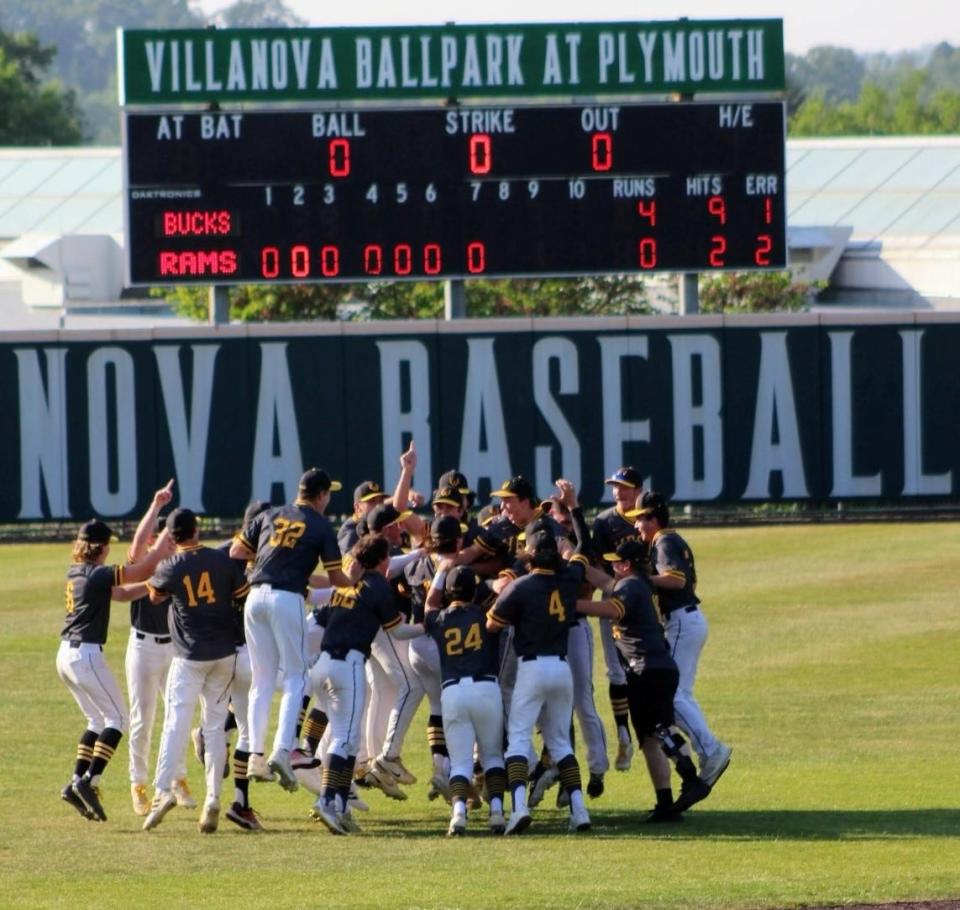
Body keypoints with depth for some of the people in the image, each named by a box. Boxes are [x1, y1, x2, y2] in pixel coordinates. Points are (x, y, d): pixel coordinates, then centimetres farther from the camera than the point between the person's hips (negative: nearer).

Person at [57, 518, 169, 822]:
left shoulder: (75, 574, 13)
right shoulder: (98, 575, -13)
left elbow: (122, 594, 18)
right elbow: (145, 568, -14)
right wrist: (166, 536, -3)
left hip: (65, 655, 9)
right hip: (86, 654, -9)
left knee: (98, 720, 17)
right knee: (116, 718, -2)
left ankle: (76, 784, 9)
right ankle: (89, 781, -14)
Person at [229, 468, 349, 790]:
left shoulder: (270, 516, 14)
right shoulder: (321, 525, 2)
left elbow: (236, 551, 14)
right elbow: (337, 578, 3)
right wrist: (355, 579, 23)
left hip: (256, 596, 4)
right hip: (287, 599, -4)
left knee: (262, 678, 11)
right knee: (295, 676, 2)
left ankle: (255, 754, 4)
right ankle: (282, 751, -15)